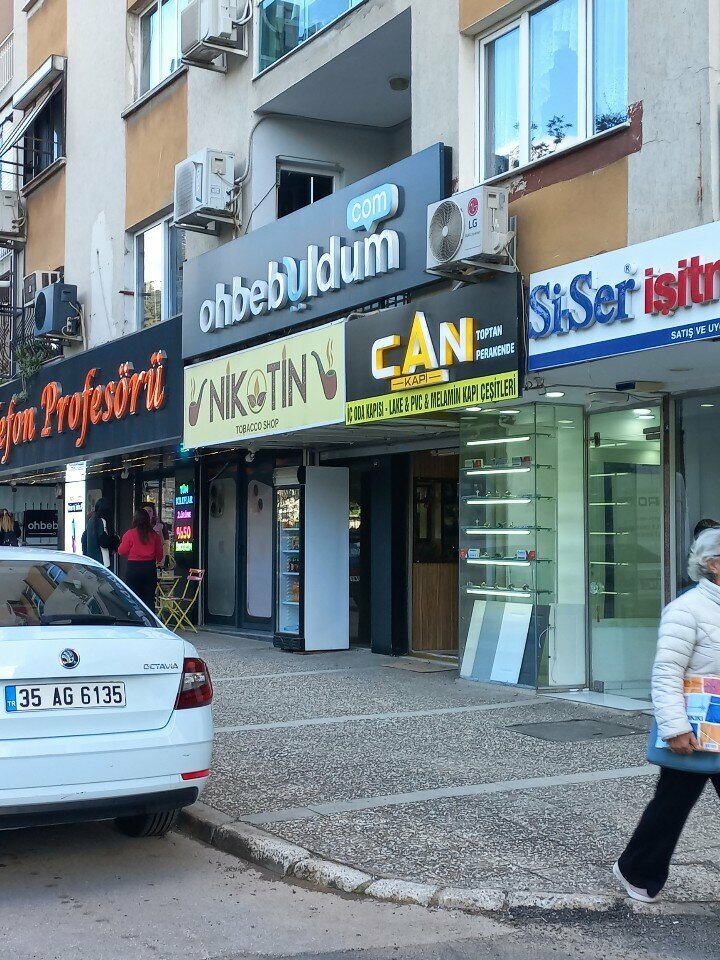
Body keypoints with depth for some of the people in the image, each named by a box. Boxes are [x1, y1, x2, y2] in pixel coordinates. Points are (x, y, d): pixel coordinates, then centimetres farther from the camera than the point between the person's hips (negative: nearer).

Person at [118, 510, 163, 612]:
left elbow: (122, 551, -5)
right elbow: (159, 553, 9)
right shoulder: (154, 535, 1)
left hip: (133, 568, -3)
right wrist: (158, 562, 30)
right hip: (150, 568, 3)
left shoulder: (130, 534, -9)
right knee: (149, 599, 6)